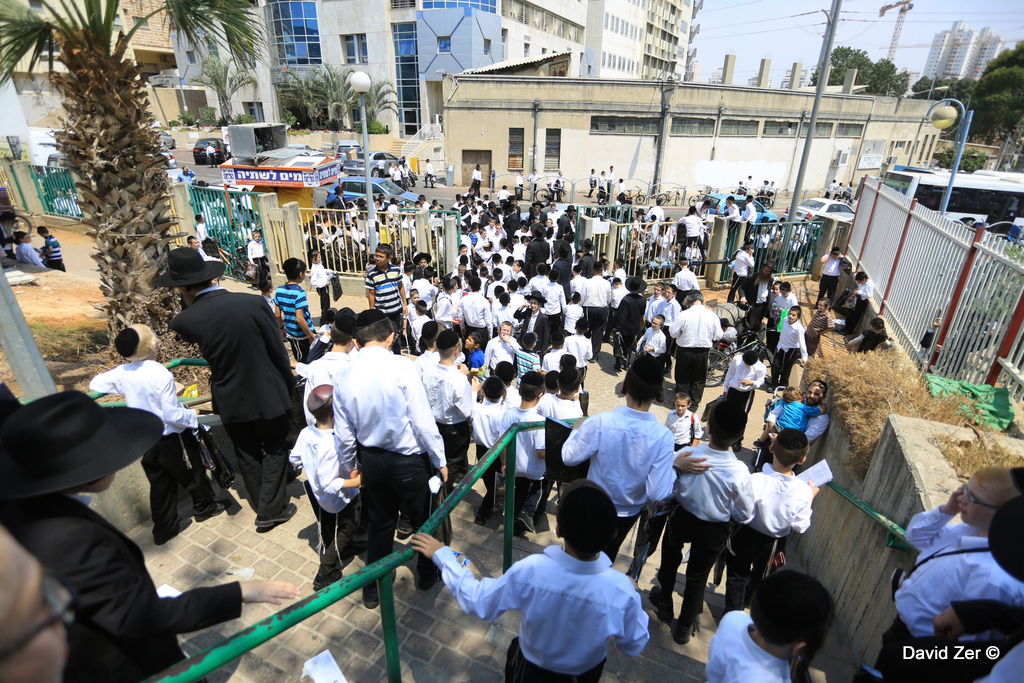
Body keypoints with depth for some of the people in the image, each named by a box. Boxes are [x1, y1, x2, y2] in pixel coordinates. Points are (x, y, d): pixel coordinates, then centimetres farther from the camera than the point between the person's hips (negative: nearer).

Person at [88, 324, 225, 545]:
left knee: (160, 484, 19)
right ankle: (204, 507, 38)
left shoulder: (122, 373, -8)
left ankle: (164, 528, 30)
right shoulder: (161, 375, -26)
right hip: (170, 439, -6)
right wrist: (192, 416, -7)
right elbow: (172, 415, -25)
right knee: (191, 475, 18)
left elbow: (95, 384, 13)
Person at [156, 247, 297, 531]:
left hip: (230, 401, 2)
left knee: (247, 455, 21)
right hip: (267, 395, -2)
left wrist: (187, 301, -1)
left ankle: (262, 508, 34)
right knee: (274, 450, 17)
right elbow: (278, 350, -11)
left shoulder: (185, 320, -16)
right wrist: (288, 383, 4)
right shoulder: (255, 303, -20)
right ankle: (272, 509, 20)